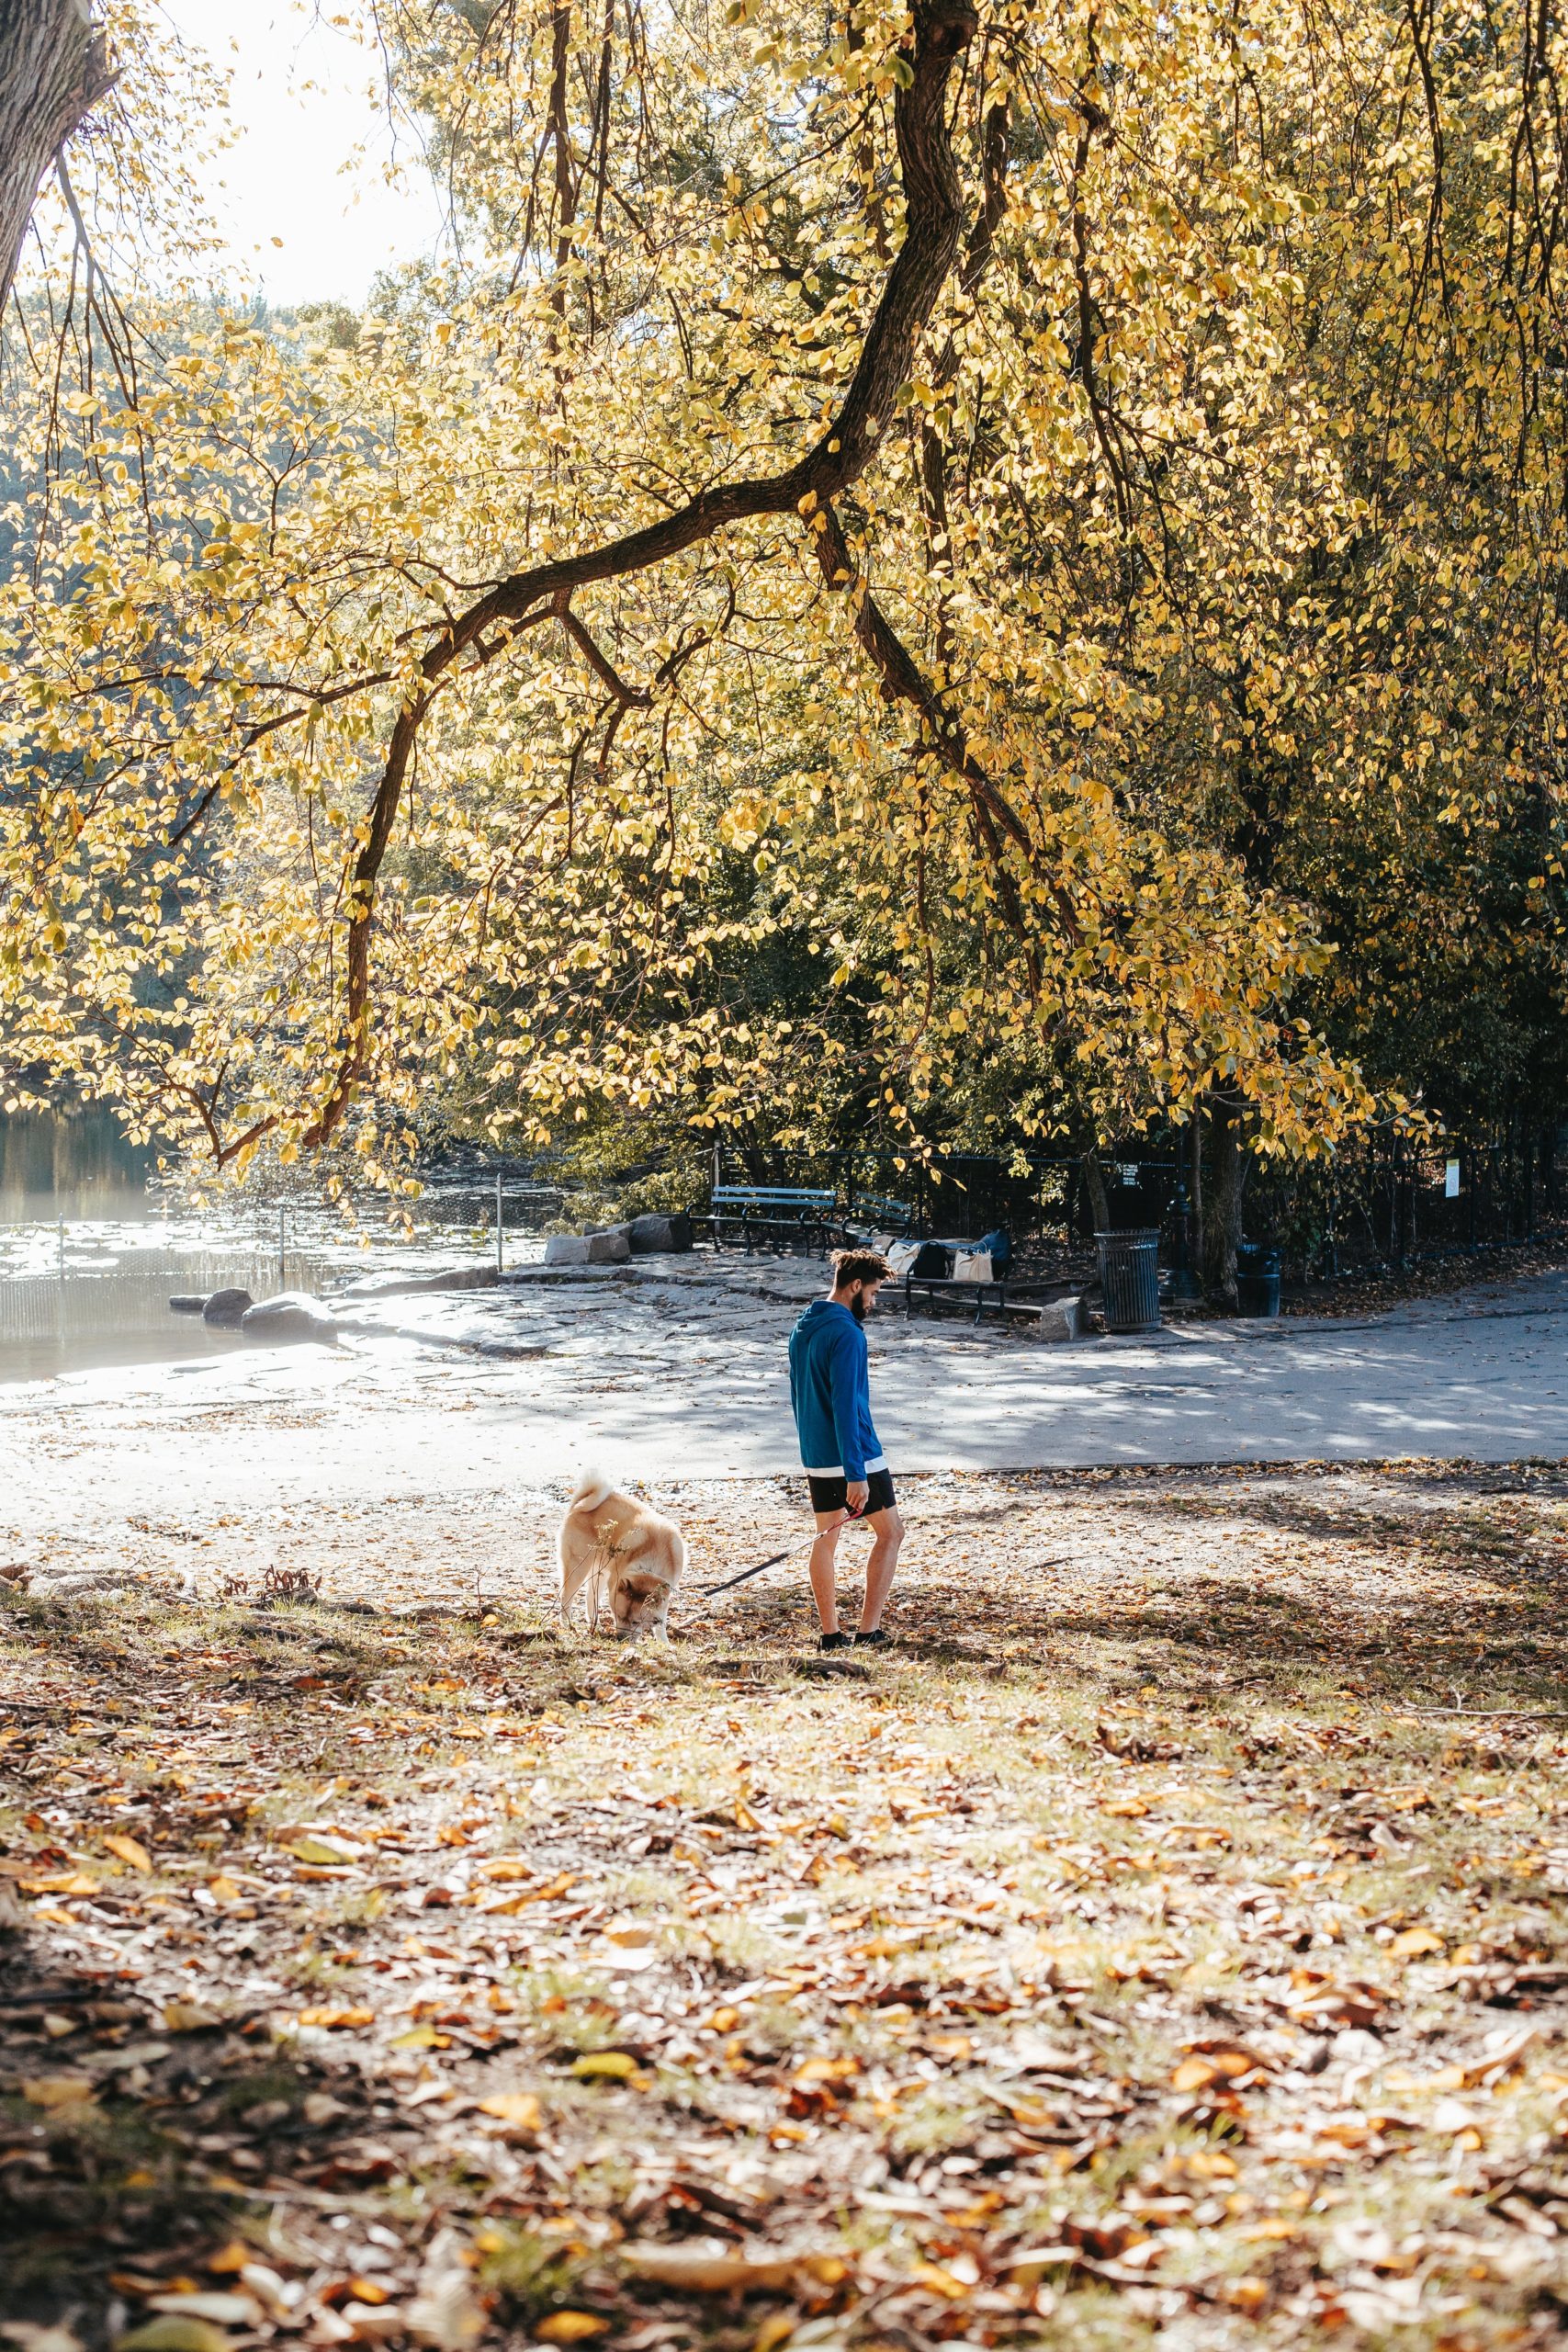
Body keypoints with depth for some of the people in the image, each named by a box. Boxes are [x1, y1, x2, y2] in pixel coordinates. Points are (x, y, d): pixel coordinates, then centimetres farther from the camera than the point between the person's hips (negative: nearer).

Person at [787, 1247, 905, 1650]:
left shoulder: (802, 1327, 9)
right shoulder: (846, 1333, -19)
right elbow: (845, 1406, -23)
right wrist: (856, 1475, -23)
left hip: (814, 1457, 8)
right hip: (854, 1455, -8)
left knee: (826, 1538, 14)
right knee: (890, 1532, 4)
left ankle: (830, 1634, 15)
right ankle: (869, 1630, -1)